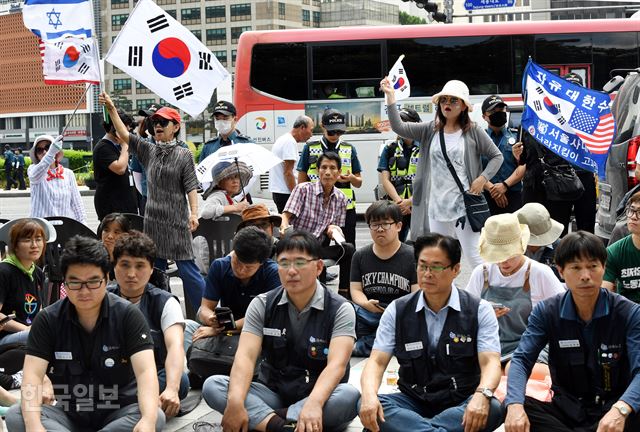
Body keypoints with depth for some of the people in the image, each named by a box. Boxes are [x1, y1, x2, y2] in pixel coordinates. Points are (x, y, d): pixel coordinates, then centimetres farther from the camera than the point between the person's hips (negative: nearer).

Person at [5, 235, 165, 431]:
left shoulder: (128, 315, -11)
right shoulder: (48, 320, -5)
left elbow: (146, 371, -22)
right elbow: (33, 374, -15)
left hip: (120, 412, -1)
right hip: (69, 413, 2)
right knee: (15, 416, -24)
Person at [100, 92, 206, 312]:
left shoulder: (183, 155, -2)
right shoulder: (148, 151, 11)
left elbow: (191, 187, -7)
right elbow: (124, 134, 5)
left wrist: (193, 213, -18)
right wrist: (112, 110, -4)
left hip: (176, 222, -5)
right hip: (152, 220, 6)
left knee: (187, 269, -7)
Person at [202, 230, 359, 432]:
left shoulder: (340, 310, -7)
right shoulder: (262, 305, 1)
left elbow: (336, 365, -22)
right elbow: (245, 356, -12)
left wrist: (314, 403, -43)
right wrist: (236, 402, -33)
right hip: (272, 393, 3)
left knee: (349, 396, -35)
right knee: (212, 386, -21)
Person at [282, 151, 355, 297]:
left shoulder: (341, 199, 11)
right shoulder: (303, 189, -2)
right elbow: (286, 215, -8)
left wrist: (332, 230, -7)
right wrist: (285, 227, -31)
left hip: (319, 249, 4)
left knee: (348, 249, -25)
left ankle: (344, 294, -17)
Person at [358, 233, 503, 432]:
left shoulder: (480, 310, -1)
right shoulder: (397, 311, 4)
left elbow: (490, 363, -11)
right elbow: (377, 361, -3)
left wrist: (482, 395, -35)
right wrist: (369, 395, -26)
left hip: (461, 405, -1)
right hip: (413, 402, 1)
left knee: (492, 408, -34)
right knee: (368, 406, -28)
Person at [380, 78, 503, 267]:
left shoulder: (473, 132, -2)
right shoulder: (430, 130, 7)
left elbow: (497, 156, 5)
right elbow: (399, 127, 0)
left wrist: (482, 178, -10)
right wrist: (390, 96, -7)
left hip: (463, 205, -5)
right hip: (436, 206, 5)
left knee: (474, 256, -6)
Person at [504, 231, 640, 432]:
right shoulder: (546, 312, 1)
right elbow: (522, 359, -8)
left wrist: (620, 410, -41)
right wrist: (515, 406, -30)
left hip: (611, 410, -3)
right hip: (566, 411, 3)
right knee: (509, 406, -26)